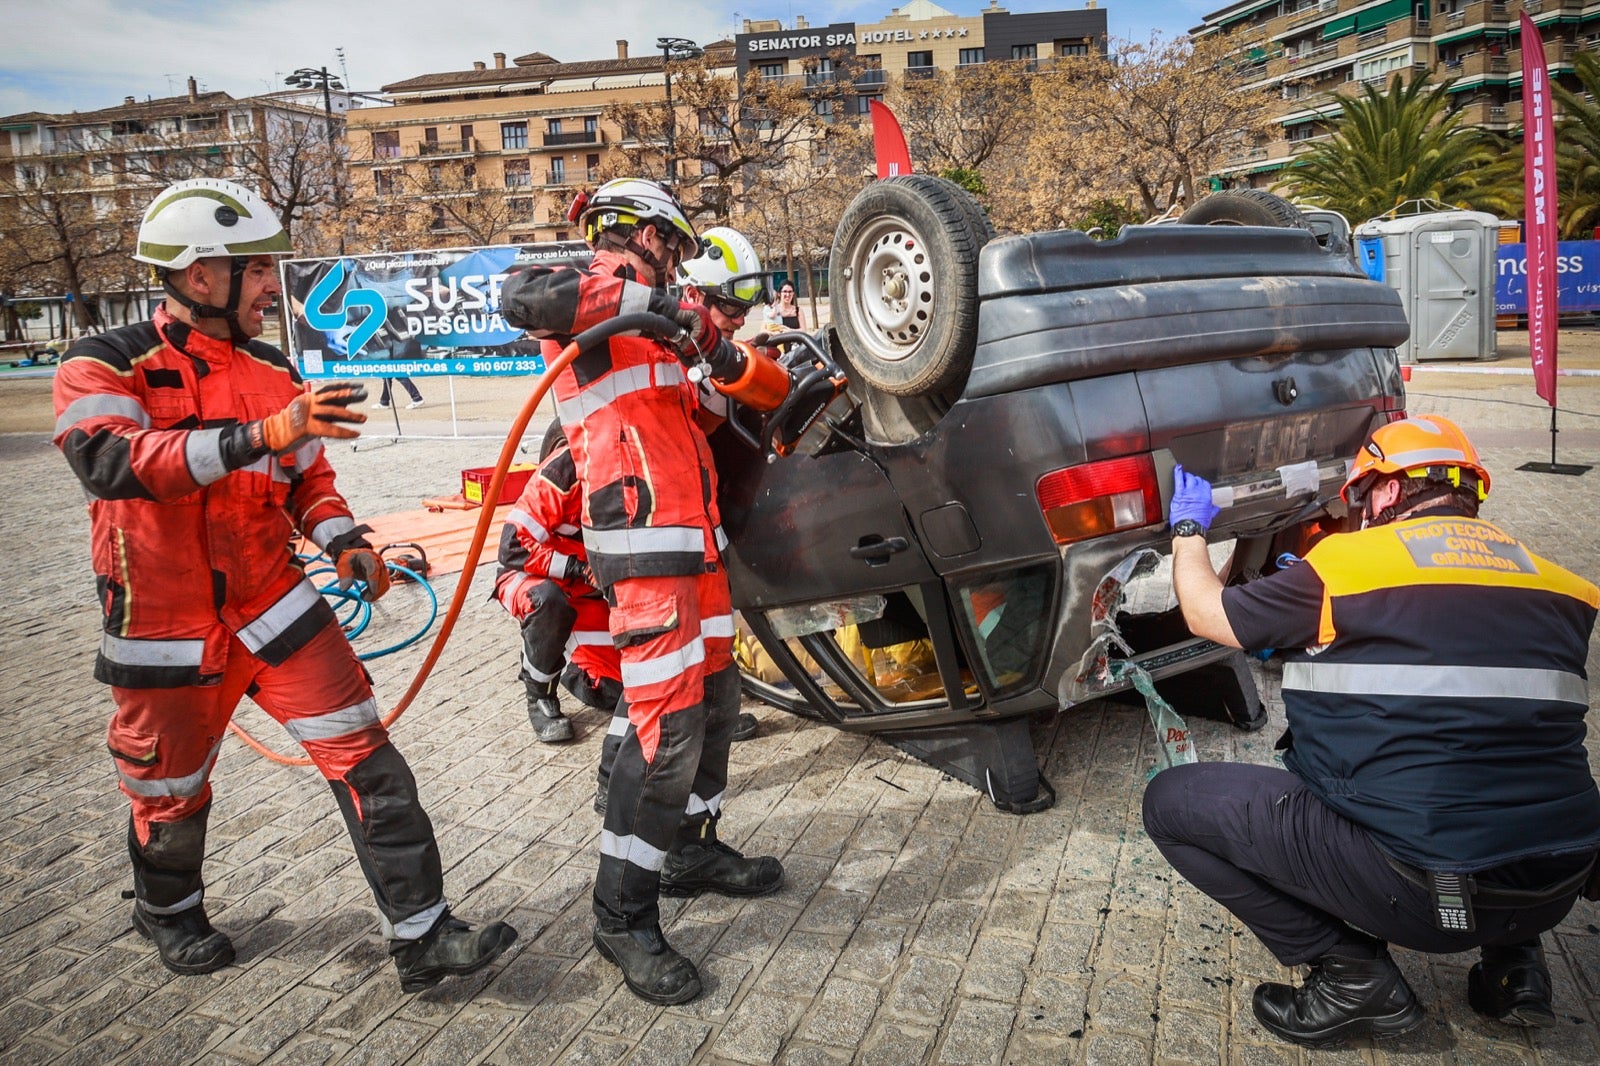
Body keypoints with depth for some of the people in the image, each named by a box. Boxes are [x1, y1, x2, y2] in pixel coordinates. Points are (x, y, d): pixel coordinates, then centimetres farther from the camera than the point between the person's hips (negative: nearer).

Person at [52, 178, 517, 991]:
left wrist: (341, 540, -7)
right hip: (166, 634, -3)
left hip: (273, 609, 4)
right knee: (170, 793, 15)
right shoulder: (104, 368, -10)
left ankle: (421, 935, 2)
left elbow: (308, 477, 14)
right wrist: (259, 435, -41)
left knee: (364, 756, -6)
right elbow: (111, 461, -30)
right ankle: (167, 910, 47)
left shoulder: (273, 373, 5)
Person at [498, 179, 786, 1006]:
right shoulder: (606, 282, -2)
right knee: (669, 726, -12)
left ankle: (692, 851, 35)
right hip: (644, 546, -10)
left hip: (692, 538, 10)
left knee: (715, 700, 17)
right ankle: (623, 918, 2)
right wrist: (647, 302, -27)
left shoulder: (641, 308, 26)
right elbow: (522, 298, -24)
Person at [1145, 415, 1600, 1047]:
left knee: (1171, 801, 2)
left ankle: (1352, 974, 2)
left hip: (1421, 888, -7)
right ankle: (1511, 957, 21)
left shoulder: (1350, 561, -8)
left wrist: (1187, 529, 23)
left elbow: (1206, 614, 4)